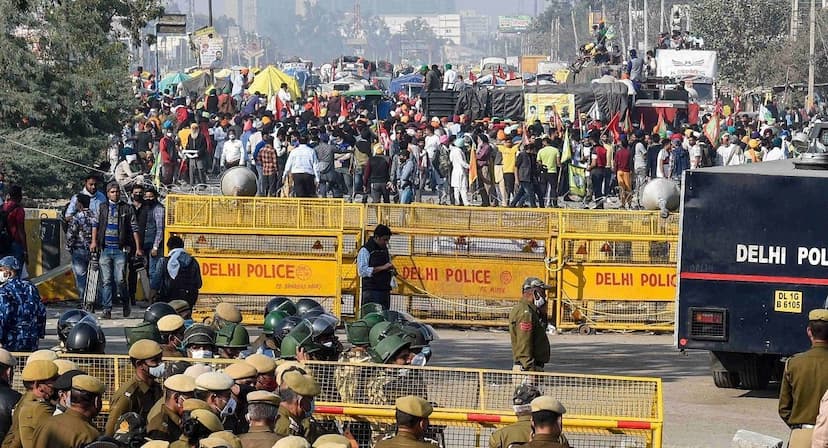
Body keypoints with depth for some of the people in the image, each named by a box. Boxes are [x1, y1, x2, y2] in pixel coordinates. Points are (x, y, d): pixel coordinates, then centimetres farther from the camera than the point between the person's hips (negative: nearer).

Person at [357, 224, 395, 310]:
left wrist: (392, 271, 4)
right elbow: (362, 271, -15)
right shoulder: (365, 250, -4)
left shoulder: (385, 250, 18)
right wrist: (382, 268, -18)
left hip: (385, 292, 7)